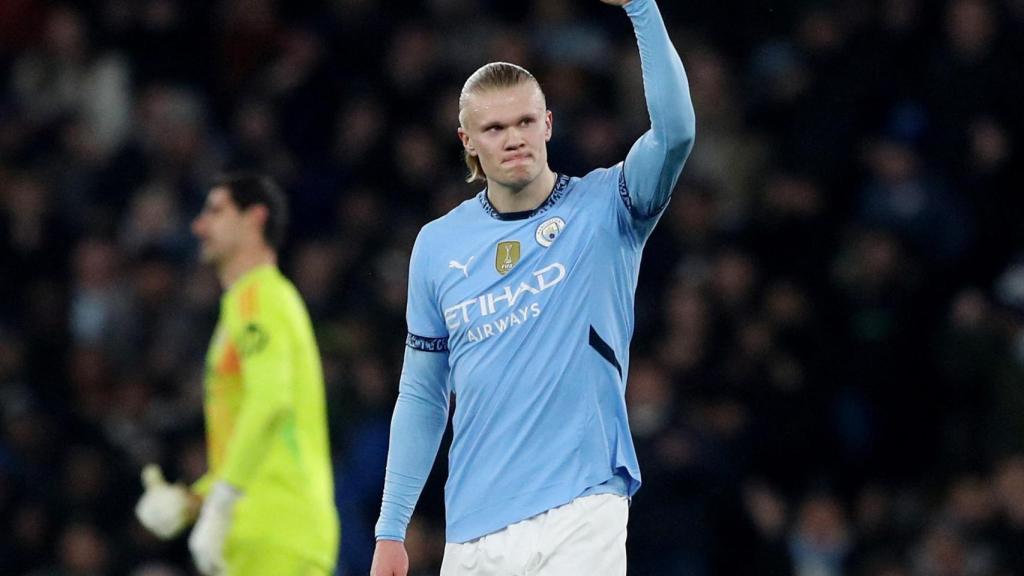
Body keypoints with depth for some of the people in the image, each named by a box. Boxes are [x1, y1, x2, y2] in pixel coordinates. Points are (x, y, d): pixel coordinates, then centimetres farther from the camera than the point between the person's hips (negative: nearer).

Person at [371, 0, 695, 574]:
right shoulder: (438, 245, 10)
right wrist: (391, 530, 11)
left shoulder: (604, 210, 1)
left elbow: (675, 132, -18)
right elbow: (422, 395, 15)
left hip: (580, 519, -4)